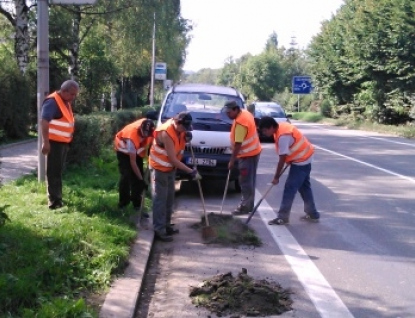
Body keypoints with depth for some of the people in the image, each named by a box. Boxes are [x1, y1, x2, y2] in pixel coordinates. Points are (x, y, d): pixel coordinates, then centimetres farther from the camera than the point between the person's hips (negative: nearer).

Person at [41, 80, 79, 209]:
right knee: (54, 172, -5)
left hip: (64, 142, 9)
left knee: (59, 171, 16)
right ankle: (54, 201, -2)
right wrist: (46, 142, -31)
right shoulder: (52, 101, -18)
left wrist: (69, 136, 20)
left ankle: (57, 198, 25)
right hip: (54, 142, -9)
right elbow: (44, 121, -26)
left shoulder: (66, 102, 12)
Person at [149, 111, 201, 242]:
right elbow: (173, 159, -29)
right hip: (160, 167, -9)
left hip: (171, 167, 9)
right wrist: (190, 171, -28)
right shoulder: (166, 133, -31)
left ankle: (166, 225, 27)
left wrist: (186, 137, -9)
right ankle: (159, 230, -3)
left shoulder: (178, 128, -7)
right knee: (160, 199, -7)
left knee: (169, 197, 15)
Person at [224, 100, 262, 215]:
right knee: (249, 180, 14)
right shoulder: (244, 113, 7)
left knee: (245, 181, -6)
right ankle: (248, 204, 21)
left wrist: (232, 160, -21)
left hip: (248, 154, -11)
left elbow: (238, 144, -25)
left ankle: (246, 206, -1)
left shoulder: (240, 122, -25)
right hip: (252, 152, 11)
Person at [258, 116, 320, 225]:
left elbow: (282, 159, -23)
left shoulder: (283, 136, -28)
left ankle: (283, 217, -5)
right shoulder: (281, 127, 2)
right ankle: (313, 214, 24)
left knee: (290, 188, -8)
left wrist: (276, 177, -15)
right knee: (304, 187, 16)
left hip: (300, 161, -10)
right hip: (304, 158, 10)